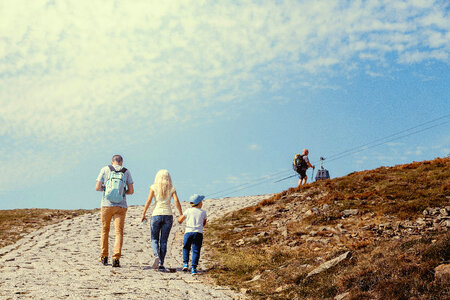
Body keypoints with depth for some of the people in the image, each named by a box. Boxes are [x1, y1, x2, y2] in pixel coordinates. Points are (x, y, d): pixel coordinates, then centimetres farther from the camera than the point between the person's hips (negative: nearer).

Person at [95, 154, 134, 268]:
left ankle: (104, 257, 24)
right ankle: (116, 258, -10)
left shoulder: (105, 169, 4)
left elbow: (97, 187, 0)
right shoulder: (126, 171, 5)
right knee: (119, 232, 1)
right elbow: (131, 191, 3)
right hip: (121, 206, 0)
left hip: (107, 205, 1)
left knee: (105, 230, 17)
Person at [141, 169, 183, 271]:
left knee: (154, 239, 11)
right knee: (163, 241, 7)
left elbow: (148, 201, -3)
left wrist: (143, 214, 1)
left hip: (156, 214, -1)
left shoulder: (154, 187, 3)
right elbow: (176, 201, -3)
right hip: (168, 215, 1)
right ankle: (161, 264, 5)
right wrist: (181, 215, 0)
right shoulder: (171, 188, 7)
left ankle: (156, 256, -15)